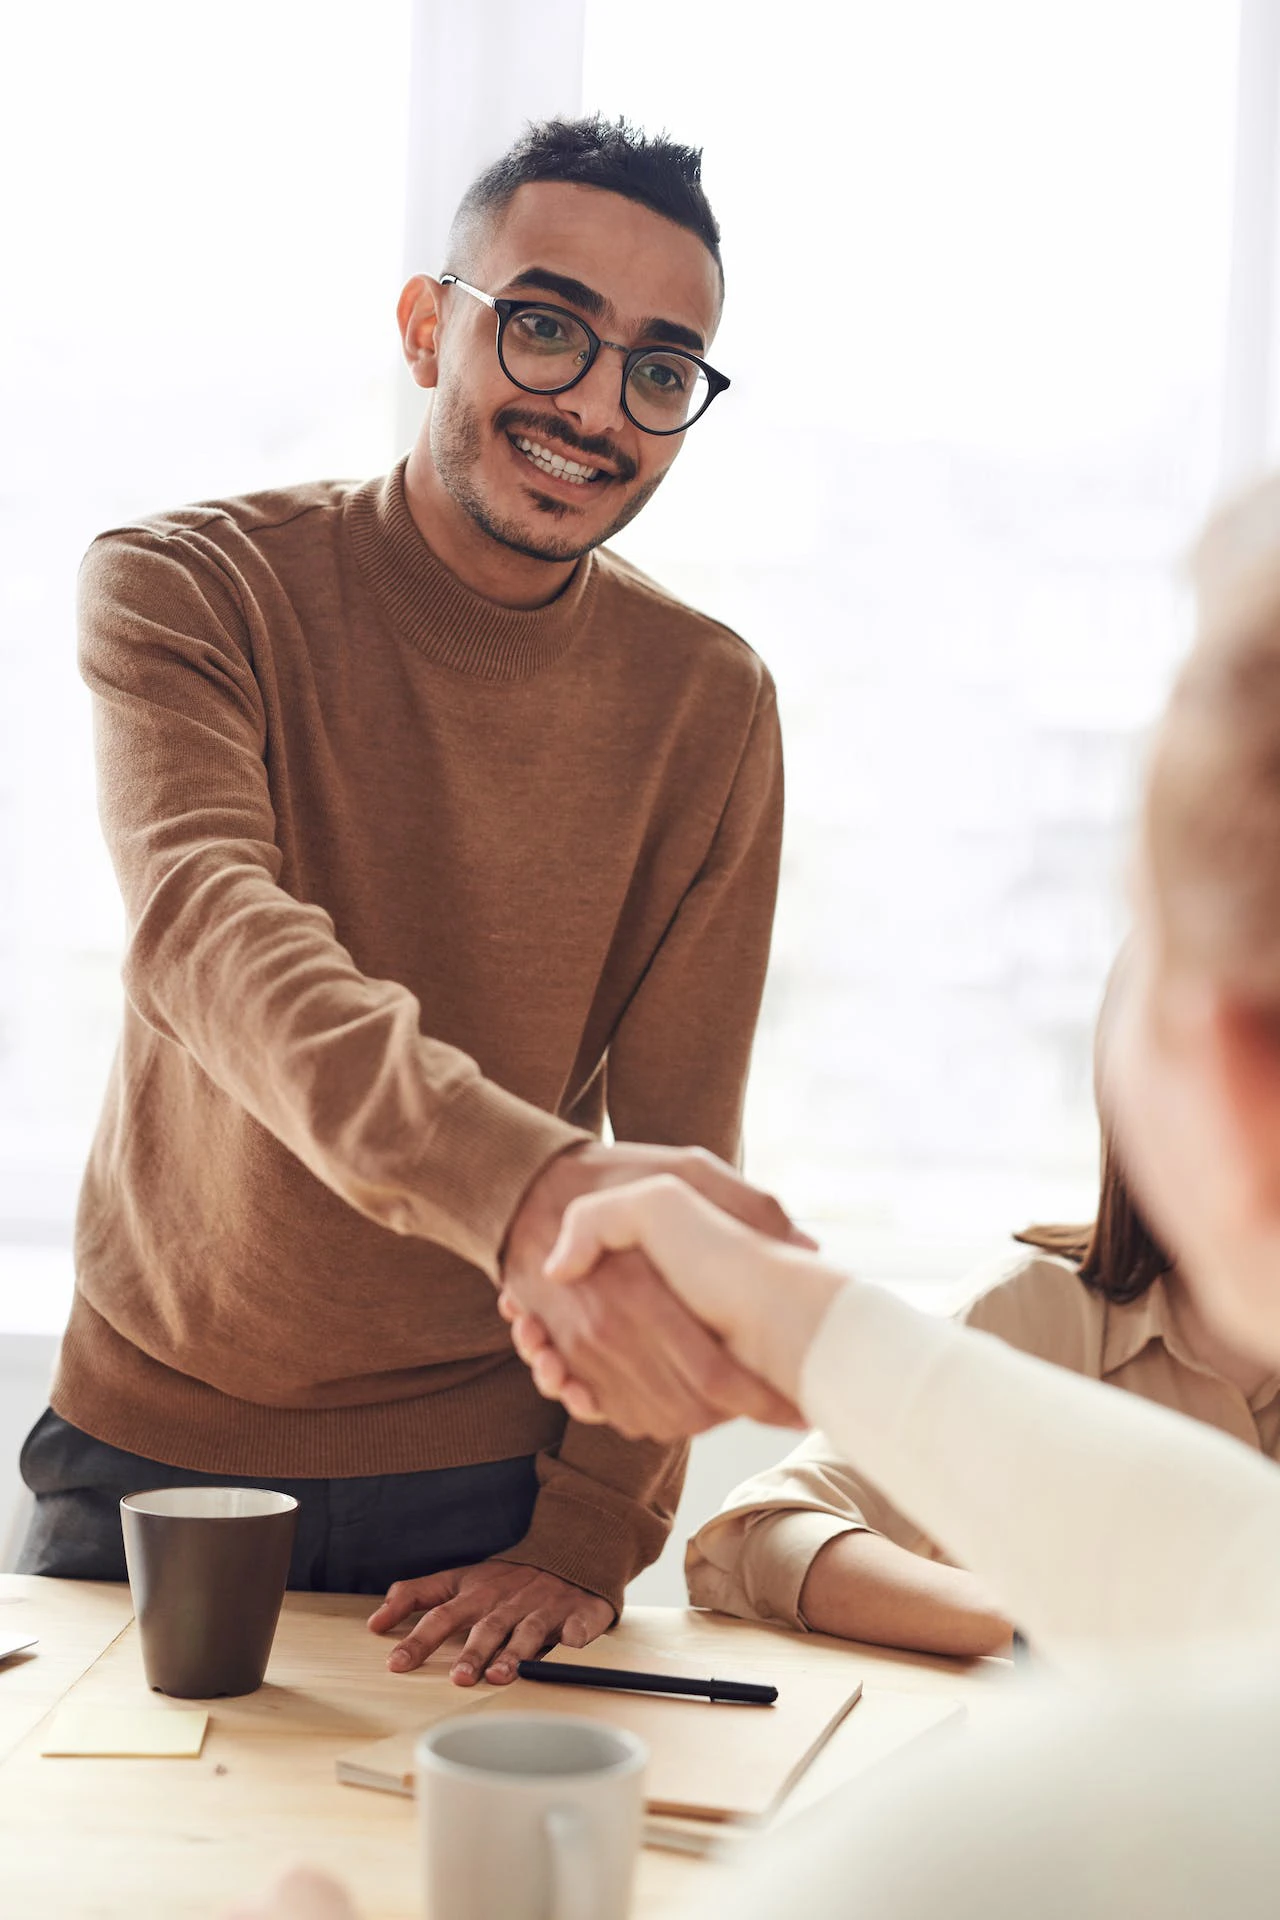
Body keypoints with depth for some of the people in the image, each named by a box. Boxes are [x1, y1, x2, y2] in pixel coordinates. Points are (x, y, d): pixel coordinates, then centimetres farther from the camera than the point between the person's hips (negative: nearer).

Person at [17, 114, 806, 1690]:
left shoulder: (710, 705, -5)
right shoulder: (185, 587, -12)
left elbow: (676, 1148, -4)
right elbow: (205, 933, -32)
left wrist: (592, 1532, -12)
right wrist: (524, 1188, -50)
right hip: (149, 1452, 0)